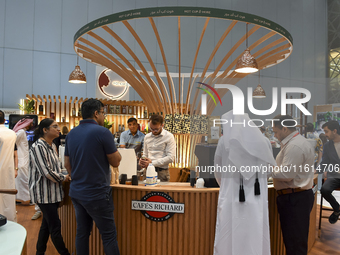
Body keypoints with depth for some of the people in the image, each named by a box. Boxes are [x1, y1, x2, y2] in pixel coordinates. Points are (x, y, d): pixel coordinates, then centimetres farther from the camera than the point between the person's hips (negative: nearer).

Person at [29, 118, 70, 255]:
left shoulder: (52, 145, 10)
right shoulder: (38, 147, -18)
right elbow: (46, 172, -22)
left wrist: (63, 175, 4)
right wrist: (64, 178, -10)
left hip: (52, 192, 9)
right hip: (44, 192, -9)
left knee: (47, 223, 19)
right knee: (55, 226, -1)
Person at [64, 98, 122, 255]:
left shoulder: (71, 134, 6)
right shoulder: (102, 132, -15)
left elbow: (67, 164, 12)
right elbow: (115, 162, -10)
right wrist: (113, 148, 6)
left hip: (76, 192, 7)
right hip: (97, 194, -7)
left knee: (82, 233, 17)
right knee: (108, 236, 4)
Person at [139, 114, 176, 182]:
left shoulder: (169, 137, -4)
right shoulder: (147, 137, 13)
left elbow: (170, 158, -11)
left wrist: (152, 163, -14)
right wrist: (142, 160, -1)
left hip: (162, 172, -4)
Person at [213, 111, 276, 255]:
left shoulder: (225, 141, -4)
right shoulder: (265, 142, 3)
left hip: (231, 199, -2)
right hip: (258, 200, 3)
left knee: (228, 242, 8)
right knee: (256, 241, 13)